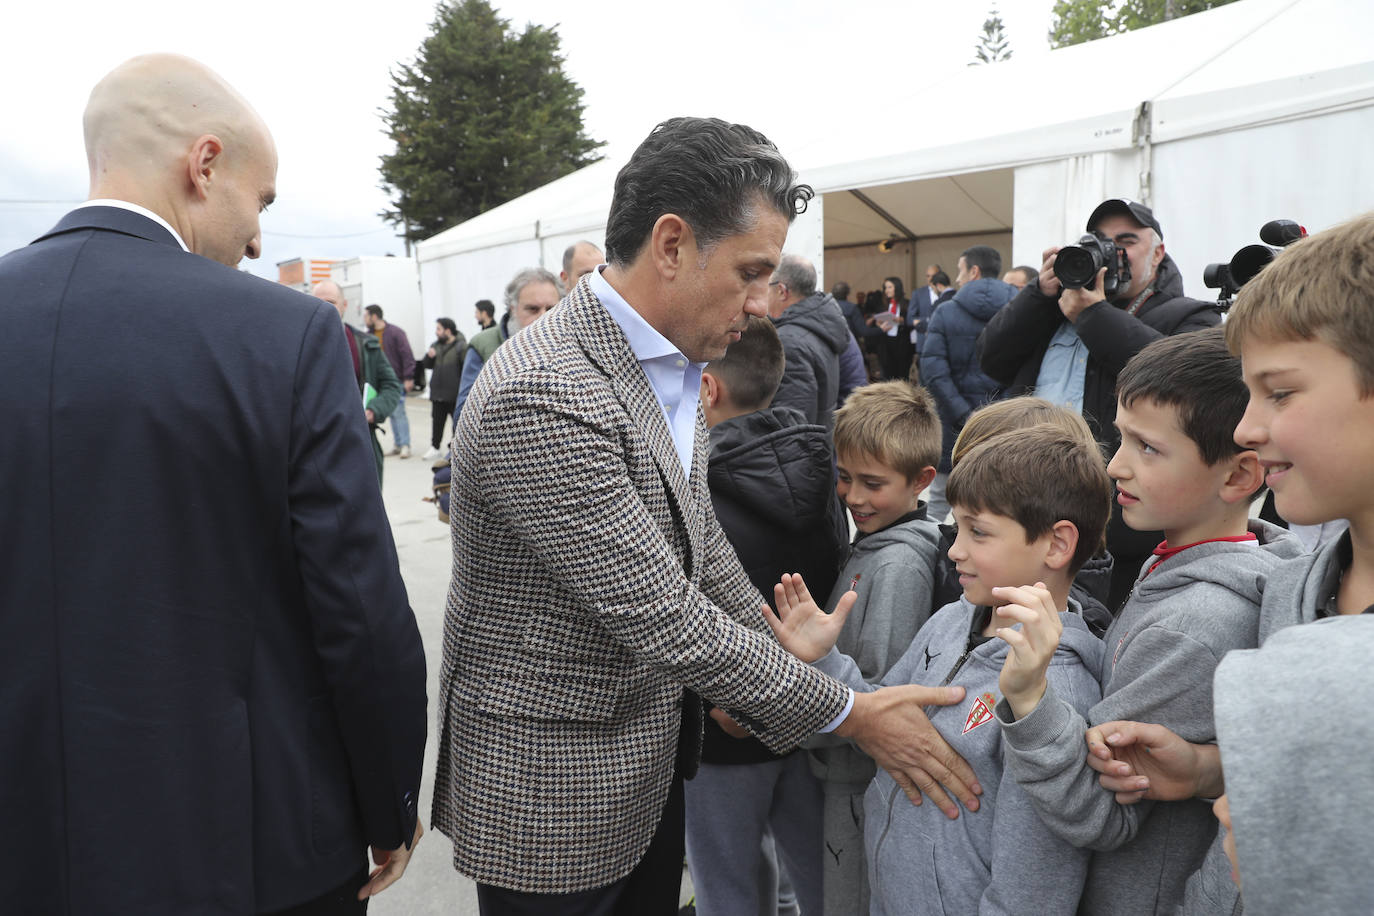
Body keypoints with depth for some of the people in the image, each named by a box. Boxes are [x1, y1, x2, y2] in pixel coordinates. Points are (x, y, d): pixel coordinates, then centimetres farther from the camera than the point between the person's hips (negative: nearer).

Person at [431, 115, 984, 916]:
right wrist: (848, 715, -17)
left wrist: (792, 657, 8)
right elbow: (662, 617, -27)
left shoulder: (673, 367, 2)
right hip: (552, 789, -8)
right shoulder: (540, 398, -28)